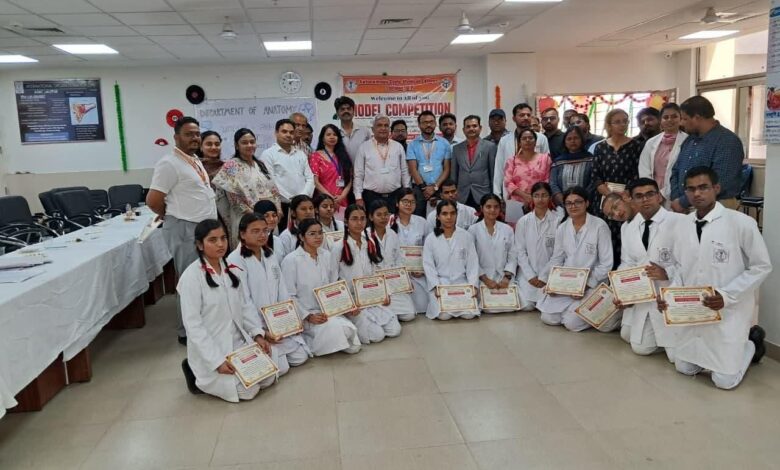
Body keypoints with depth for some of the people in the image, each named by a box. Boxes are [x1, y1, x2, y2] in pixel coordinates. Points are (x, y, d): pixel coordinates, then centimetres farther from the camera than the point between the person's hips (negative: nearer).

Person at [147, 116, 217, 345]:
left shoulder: (196, 161, 14)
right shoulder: (169, 163, -15)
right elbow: (153, 201, -17)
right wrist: (174, 216, -2)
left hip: (204, 228, 9)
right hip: (185, 230, -9)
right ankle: (187, 333, 13)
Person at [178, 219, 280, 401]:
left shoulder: (230, 270, 5)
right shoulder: (191, 276, -17)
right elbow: (192, 325, -18)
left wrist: (257, 335, -3)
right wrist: (217, 360, -22)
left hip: (240, 341, 7)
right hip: (211, 349, -7)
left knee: (270, 375, 1)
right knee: (248, 389, -15)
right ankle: (199, 376, 7)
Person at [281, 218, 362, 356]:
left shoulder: (326, 255, 7)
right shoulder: (291, 260, -10)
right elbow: (289, 296, -11)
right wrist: (308, 317, -18)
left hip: (328, 311, 6)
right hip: (304, 314, -6)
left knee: (353, 346, -13)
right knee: (334, 328, -31)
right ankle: (306, 341, -3)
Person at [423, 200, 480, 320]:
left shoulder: (466, 236, 2)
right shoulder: (431, 238, 0)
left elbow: (472, 263, 2)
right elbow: (428, 266, -2)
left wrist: (473, 285, -10)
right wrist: (436, 286, -14)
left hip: (461, 282, 1)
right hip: (440, 283, -1)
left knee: (470, 314, -18)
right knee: (444, 315, -20)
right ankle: (436, 301, 13)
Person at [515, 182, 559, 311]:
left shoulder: (558, 220, -6)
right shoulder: (523, 221, 1)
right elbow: (520, 251, 1)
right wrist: (531, 276, -7)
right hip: (528, 273, 1)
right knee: (526, 305, -12)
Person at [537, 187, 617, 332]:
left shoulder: (600, 226, -12)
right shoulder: (562, 228, 3)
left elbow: (606, 264, -12)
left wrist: (586, 285, -18)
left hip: (591, 285, -5)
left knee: (571, 323, -18)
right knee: (548, 318, -6)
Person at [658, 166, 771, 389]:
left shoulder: (742, 223, -15)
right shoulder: (685, 224, 2)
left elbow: (762, 266, -9)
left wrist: (727, 295, -19)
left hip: (729, 311, -5)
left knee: (724, 380, -1)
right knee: (684, 368, 12)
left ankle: (751, 343, 28)